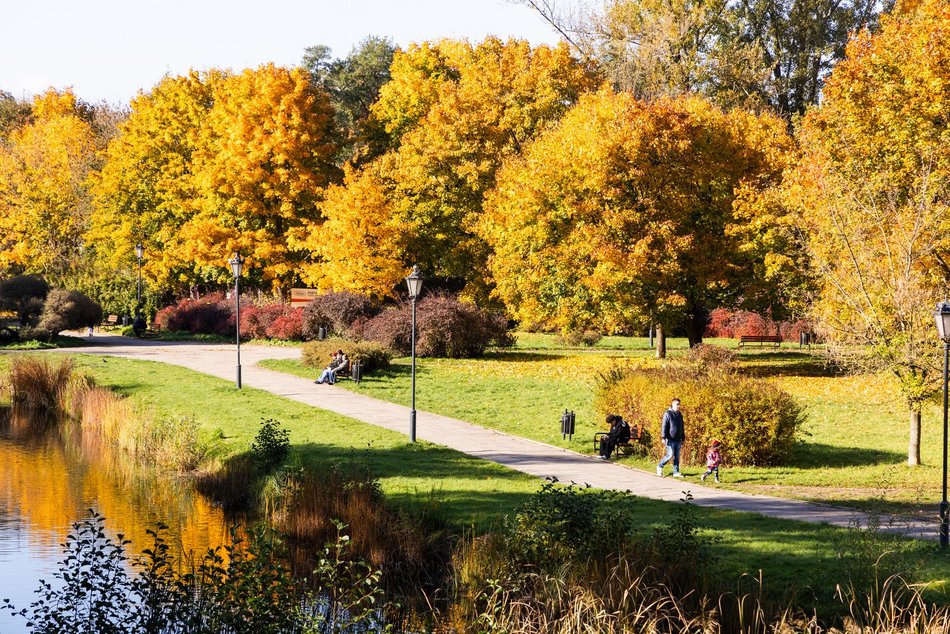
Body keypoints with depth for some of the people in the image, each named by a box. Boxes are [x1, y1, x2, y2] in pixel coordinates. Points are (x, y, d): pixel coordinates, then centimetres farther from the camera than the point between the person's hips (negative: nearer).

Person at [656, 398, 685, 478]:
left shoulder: (679, 415, 15)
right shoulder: (667, 414, -6)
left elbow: (682, 428, 22)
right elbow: (664, 426, -11)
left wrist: (683, 438, 20)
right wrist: (663, 437, -17)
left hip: (678, 440, 7)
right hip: (670, 439, -7)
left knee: (677, 456, 6)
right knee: (670, 455, -9)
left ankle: (676, 472, 11)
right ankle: (660, 466, 11)